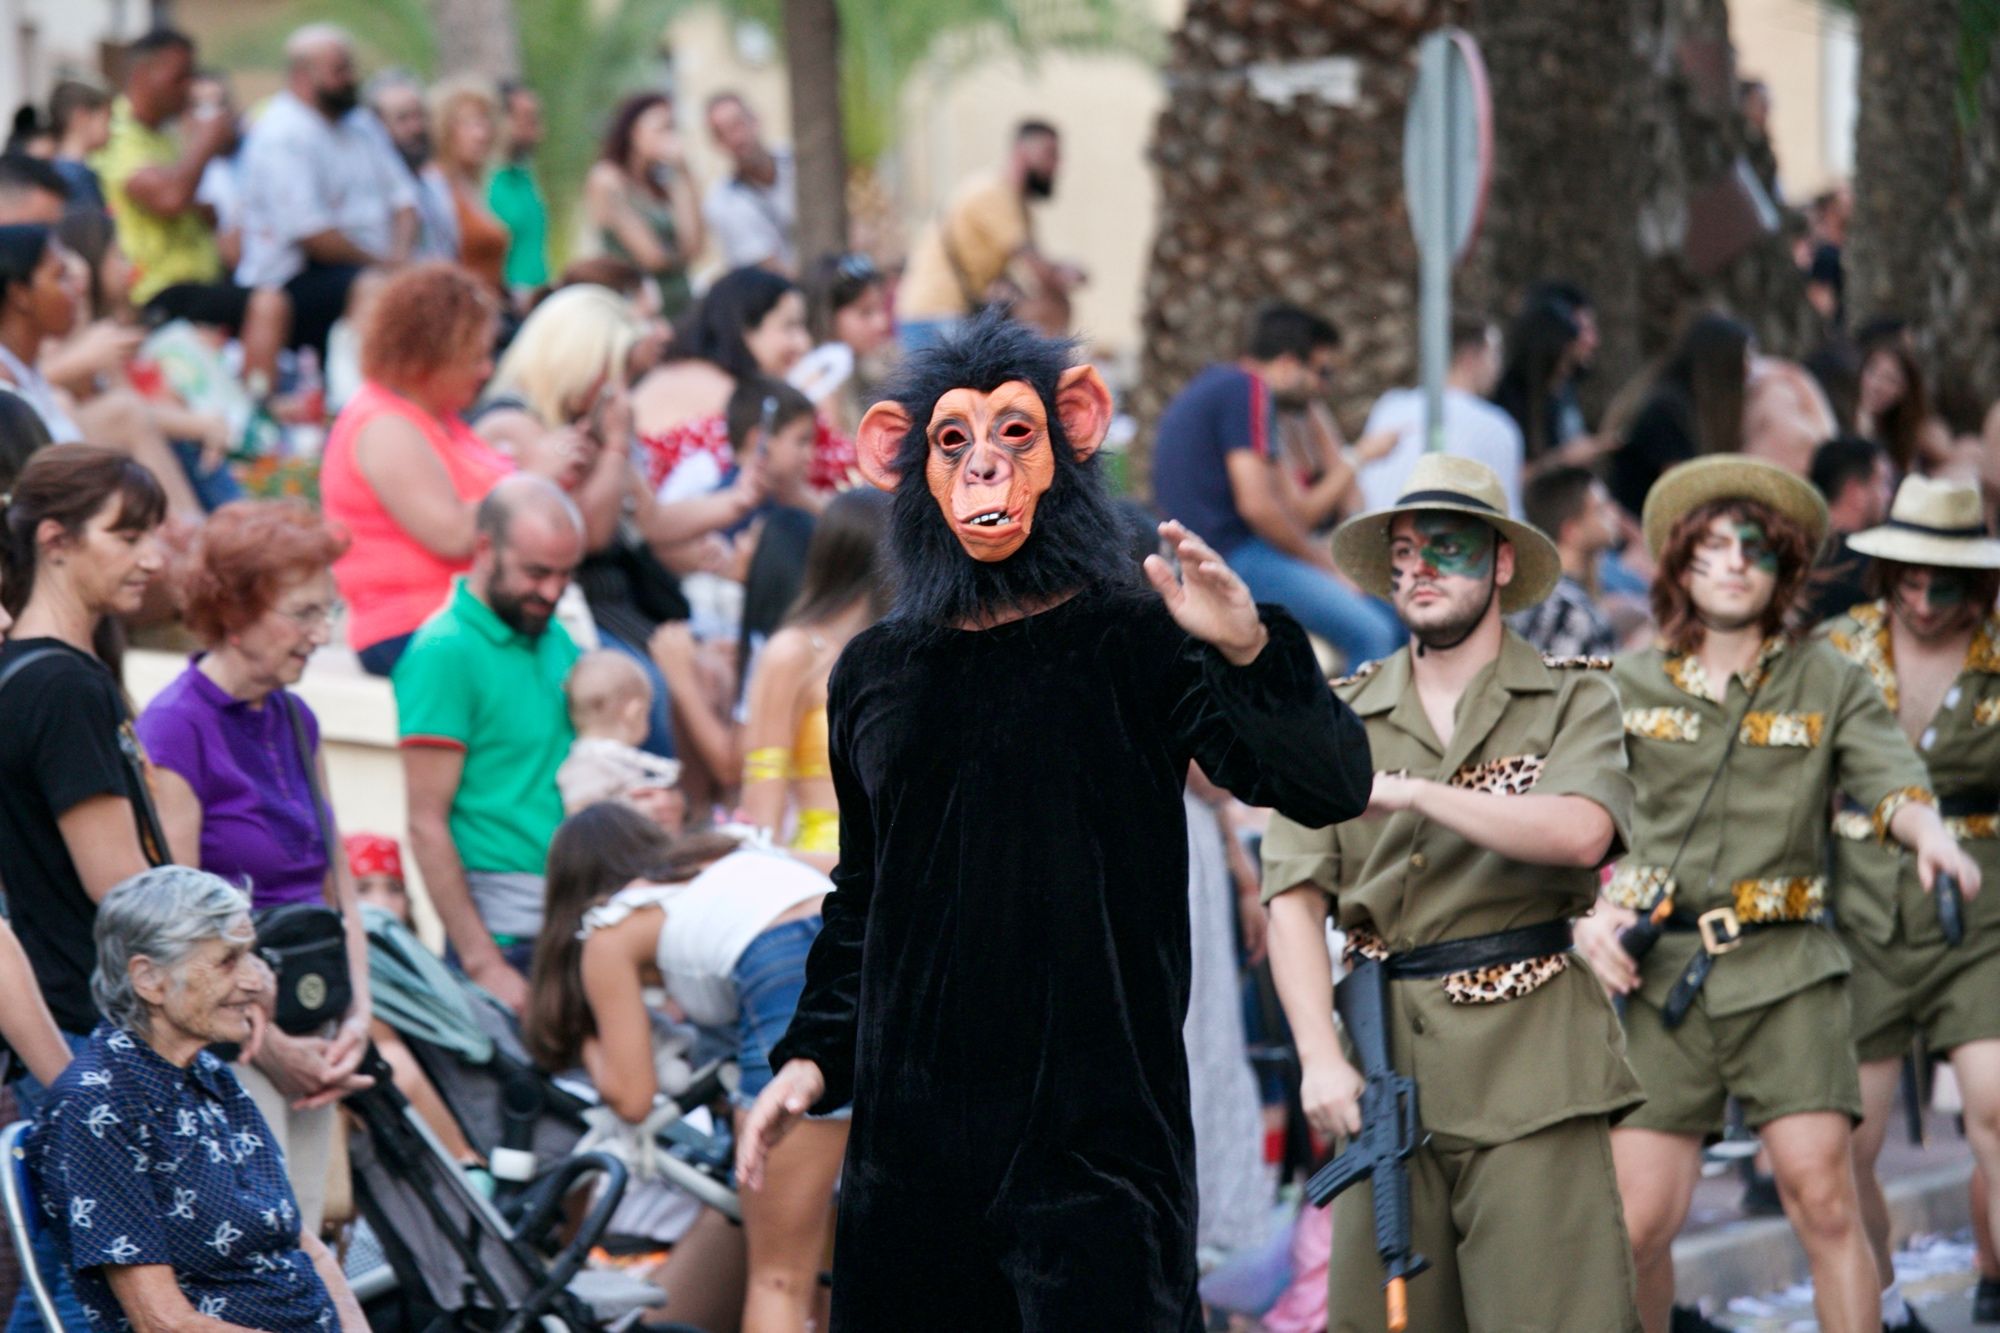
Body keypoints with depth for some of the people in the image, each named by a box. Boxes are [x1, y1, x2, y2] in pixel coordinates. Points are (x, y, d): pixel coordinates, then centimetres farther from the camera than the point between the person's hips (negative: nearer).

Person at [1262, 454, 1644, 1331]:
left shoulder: (1573, 700, 8)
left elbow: (1580, 831, -12)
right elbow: (1295, 897, 5)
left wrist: (1413, 792, -13)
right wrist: (1319, 1056, -8)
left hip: (1530, 1061, -3)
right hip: (1387, 1067, 3)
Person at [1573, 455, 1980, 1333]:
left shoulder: (1828, 683, 10)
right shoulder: (1628, 686, 11)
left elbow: (1888, 779, -5)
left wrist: (1927, 831, -27)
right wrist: (1587, 913, -7)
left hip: (1783, 968, 0)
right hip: (1655, 971, 1)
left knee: (1822, 1194, -14)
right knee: (1639, 1221, -5)